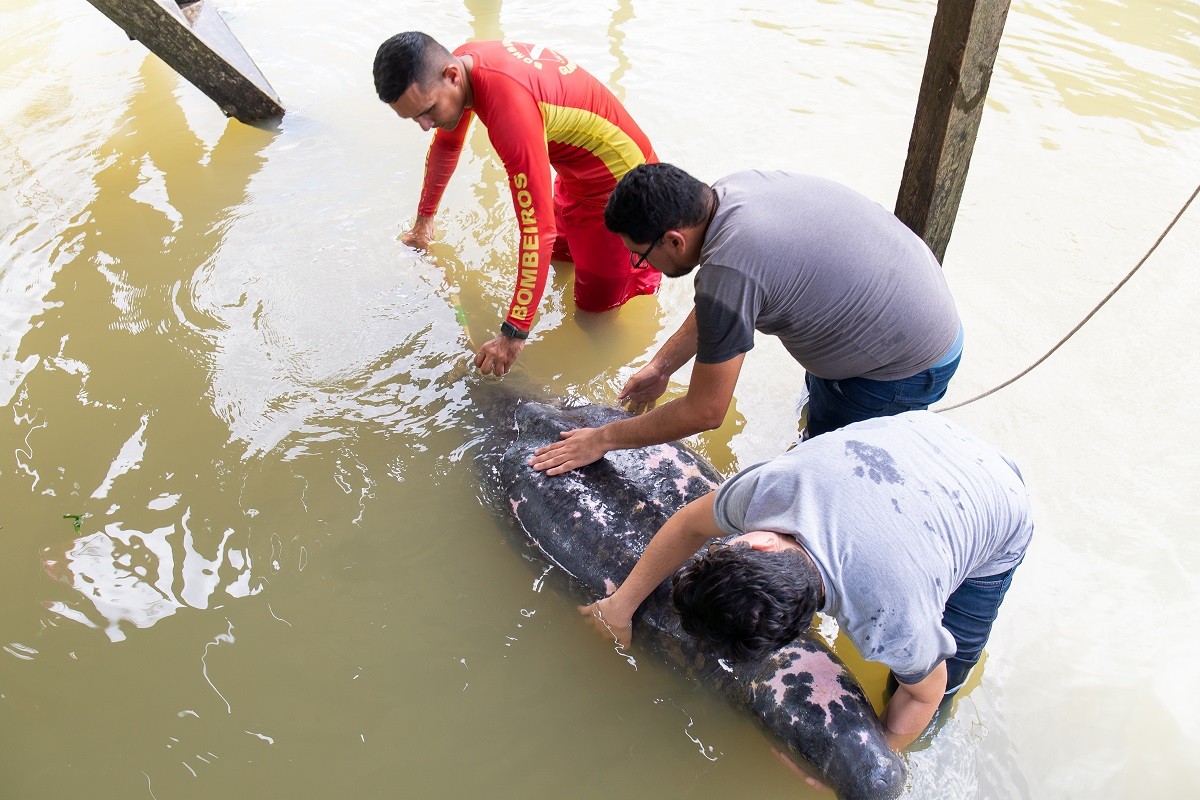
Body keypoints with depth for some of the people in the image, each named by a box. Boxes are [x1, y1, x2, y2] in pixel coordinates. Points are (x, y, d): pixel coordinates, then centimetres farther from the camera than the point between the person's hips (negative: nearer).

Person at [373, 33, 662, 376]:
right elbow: (446, 145, 12)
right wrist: (424, 219, 25)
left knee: (594, 303, 5)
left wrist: (515, 333, -34)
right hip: (576, 173, 8)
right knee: (562, 249, 28)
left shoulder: (510, 108, -39)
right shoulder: (461, 63, -10)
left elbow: (537, 229, -38)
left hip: (618, 182, -8)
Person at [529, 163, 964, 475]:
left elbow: (704, 413, -22)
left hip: (906, 372, -9)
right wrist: (662, 365, 17)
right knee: (819, 399, 30)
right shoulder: (732, 188, -8)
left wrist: (602, 439, -11)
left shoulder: (728, 270, -34)